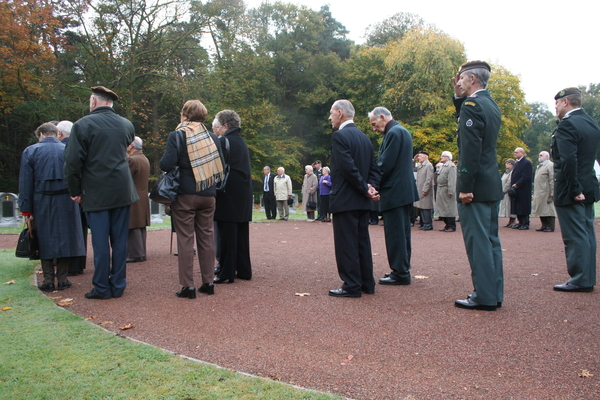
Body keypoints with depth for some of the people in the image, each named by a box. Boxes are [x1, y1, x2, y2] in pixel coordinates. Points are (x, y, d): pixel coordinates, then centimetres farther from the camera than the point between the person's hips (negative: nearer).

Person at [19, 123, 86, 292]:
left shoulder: (30, 151, 2)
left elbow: (25, 183, 0)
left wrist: (27, 210, 3)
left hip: (42, 202, 0)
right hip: (66, 201, 1)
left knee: (45, 240, 8)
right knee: (65, 237, 7)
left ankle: (48, 280, 8)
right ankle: (62, 279, 9)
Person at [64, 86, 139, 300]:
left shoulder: (83, 125, -7)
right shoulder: (127, 125, 7)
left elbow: (73, 162, -9)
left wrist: (75, 191, 2)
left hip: (96, 193, -3)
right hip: (122, 191, 4)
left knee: (100, 241, 2)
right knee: (120, 240, 8)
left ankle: (102, 288, 9)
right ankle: (118, 286, 14)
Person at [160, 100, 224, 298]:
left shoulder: (177, 135, -6)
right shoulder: (212, 137, 7)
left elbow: (167, 164, -15)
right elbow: (221, 166, 6)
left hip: (185, 195, -4)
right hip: (208, 195, 4)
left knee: (185, 238, 2)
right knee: (207, 237, 11)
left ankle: (188, 286, 4)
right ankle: (208, 282, 17)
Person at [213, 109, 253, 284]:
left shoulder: (223, 141, -10)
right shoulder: (242, 142, 15)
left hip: (228, 195, -8)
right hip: (244, 195, 8)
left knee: (227, 235, -3)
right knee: (241, 233, 12)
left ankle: (227, 273, 2)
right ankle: (244, 270, 19)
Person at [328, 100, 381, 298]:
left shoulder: (340, 135, -11)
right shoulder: (364, 137, 15)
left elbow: (348, 167, -21)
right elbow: (374, 167, 11)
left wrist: (366, 188, -13)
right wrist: (370, 187, -3)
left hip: (345, 199, -9)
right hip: (361, 201, 9)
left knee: (346, 243, -2)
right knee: (362, 241, 13)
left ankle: (352, 286, 2)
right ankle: (367, 283, 20)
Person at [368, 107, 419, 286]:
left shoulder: (393, 133, -14)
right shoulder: (402, 131, 16)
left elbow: (385, 165, -19)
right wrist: (376, 183, 12)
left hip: (394, 192, -10)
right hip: (405, 190, 10)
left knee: (395, 233, -4)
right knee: (401, 232, 15)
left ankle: (400, 273, 2)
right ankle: (403, 269, 24)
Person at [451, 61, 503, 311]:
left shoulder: (472, 105, -13)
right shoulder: (491, 105, 15)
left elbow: (471, 149, -20)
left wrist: (465, 187, -20)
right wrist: (458, 98, 15)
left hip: (476, 186, -9)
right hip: (492, 186, 9)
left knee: (478, 241, -4)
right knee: (490, 240, 13)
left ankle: (484, 297, 2)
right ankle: (494, 294, 21)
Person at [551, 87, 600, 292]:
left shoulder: (567, 125, -16)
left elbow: (568, 160, -23)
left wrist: (574, 189, -19)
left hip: (570, 191, -9)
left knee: (575, 236, -4)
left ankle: (580, 280, 2)